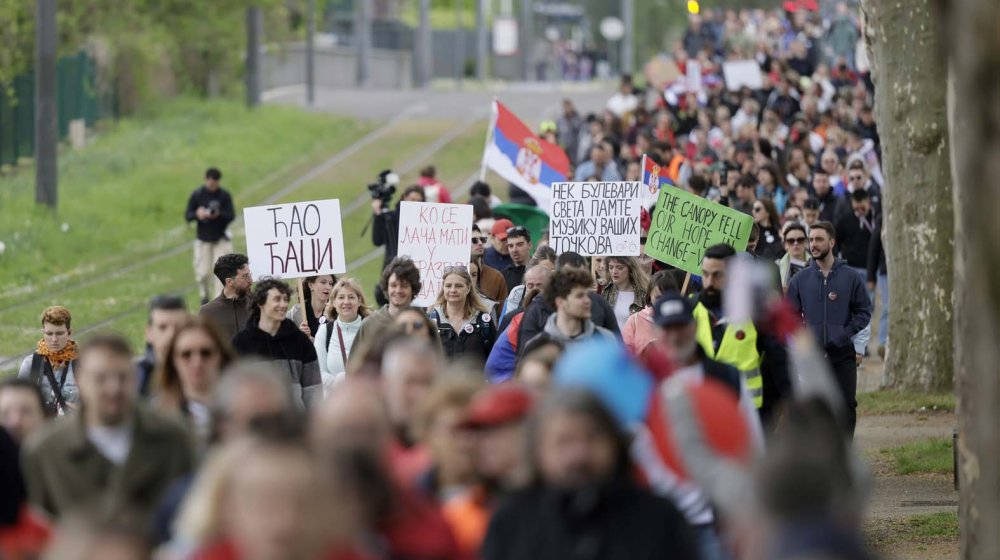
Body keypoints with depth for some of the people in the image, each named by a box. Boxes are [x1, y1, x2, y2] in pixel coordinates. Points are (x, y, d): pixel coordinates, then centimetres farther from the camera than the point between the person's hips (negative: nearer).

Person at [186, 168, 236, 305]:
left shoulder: (224, 195, -2)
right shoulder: (196, 195, -1)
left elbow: (232, 215, -5)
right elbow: (187, 216, 0)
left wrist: (219, 214, -25)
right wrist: (197, 214, -22)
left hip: (221, 238, -1)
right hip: (203, 239, 1)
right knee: (203, 273, 1)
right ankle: (205, 297, 26)